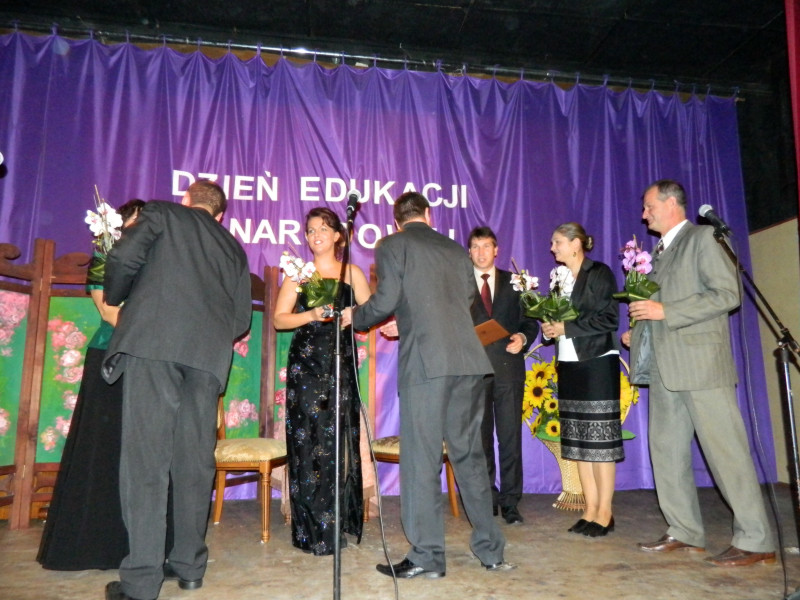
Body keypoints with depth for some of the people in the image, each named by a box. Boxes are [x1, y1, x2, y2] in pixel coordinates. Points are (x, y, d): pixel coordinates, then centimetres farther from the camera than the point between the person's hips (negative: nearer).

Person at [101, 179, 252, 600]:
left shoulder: (162, 213, 17)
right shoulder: (234, 248, 27)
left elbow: (124, 256, -1)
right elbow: (241, 318, 20)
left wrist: (116, 299, 17)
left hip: (152, 341, -3)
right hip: (209, 355, 4)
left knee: (145, 455, -3)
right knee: (194, 460, 8)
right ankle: (189, 565, 16)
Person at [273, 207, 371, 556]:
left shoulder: (352, 272, 10)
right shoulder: (298, 273, 9)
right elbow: (279, 319, 2)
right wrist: (311, 315, -13)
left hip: (342, 364, 0)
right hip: (305, 365, 0)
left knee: (340, 439, 1)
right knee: (307, 442, -2)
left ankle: (342, 523, 15)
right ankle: (312, 530, 8)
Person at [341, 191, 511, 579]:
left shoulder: (391, 246, 3)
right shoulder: (456, 249, 19)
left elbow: (385, 302, -7)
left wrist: (354, 317, 13)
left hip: (425, 363, -5)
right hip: (468, 361, 6)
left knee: (422, 459, 2)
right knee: (469, 454, 14)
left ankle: (426, 556, 8)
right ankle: (489, 548, 23)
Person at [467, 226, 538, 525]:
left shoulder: (513, 282, 13)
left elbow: (530, 319, 13)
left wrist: (523, 337, -6)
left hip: (508, 366, 0)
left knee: (510, 436, -1)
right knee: (480, 437, 8)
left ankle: (510, 501, 8)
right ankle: (488, 498, 21)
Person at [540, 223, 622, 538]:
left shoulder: (600, 273, -4)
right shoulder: (560, 277, 14)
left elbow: (609, 319, -12)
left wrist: (566, 328, -15)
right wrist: (549, 327, -2)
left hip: (597, 362, -7)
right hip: (569, 364, 7)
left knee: (600, 439, -3)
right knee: (579, 440, 7)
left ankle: (605, 512, 6)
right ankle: (590, 510, 15)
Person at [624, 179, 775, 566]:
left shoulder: (703, 238, -3)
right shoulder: (659, 252, 21)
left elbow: (727, 294, -13)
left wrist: (665, 312, -17)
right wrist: (639, 333, 10)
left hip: (700, 361, -8)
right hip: (666, 367, 9)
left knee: (724, 449, -4)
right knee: (666, 449, 8)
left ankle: (755, 541, 7)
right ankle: (685, 533, 18)